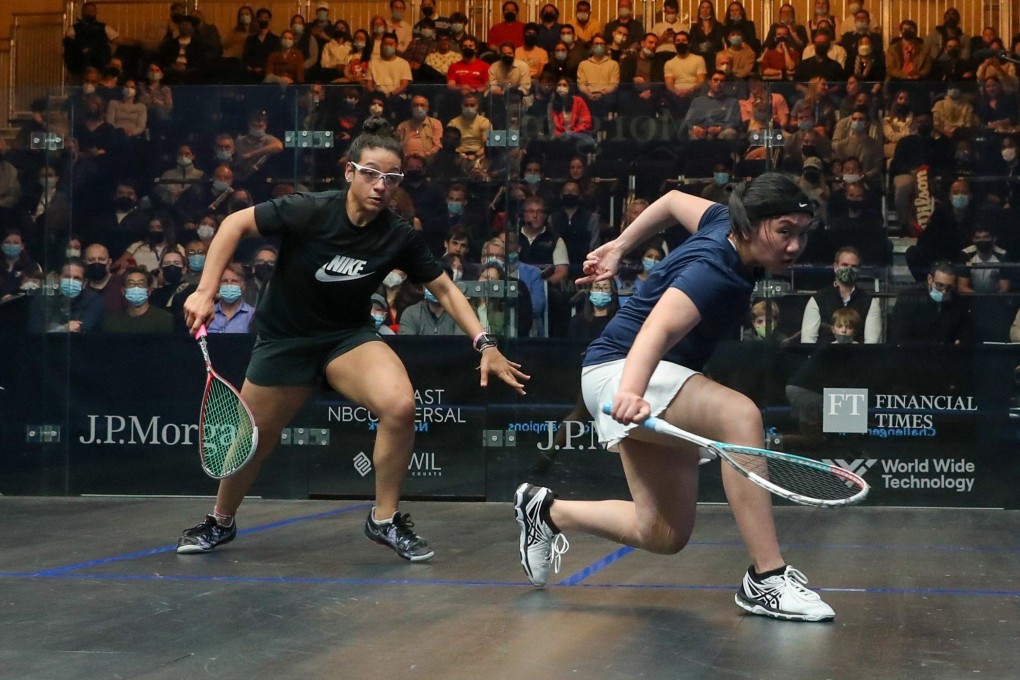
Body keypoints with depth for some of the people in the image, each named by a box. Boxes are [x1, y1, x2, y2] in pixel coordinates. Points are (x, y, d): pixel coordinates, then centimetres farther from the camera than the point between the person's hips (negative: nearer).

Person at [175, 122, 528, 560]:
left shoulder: (399, 237, -14)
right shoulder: (309, 211, -23)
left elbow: (444, 289, -5)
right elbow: (235, 224, -15)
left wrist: (485, 345, -14)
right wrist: (205, 293, -21)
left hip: (349, 336, 1)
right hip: (284, 338, -1)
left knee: (400, 406, -26)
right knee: (252, 442, 9)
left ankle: (385, 519, -6)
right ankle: (220, 523, 41)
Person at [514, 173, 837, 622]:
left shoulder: (724, 221, -2)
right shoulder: (712, 269, -27)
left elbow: (674, 200, 17)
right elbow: (660, 327, -45)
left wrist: (619, 246, 26)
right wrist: (631, 391, -63)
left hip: (641, 377, 10)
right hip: (620, 370, -10)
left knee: (663, 535, 6)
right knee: (740, 414, -35)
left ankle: (549, 512, 25)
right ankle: (766, 577, -32)